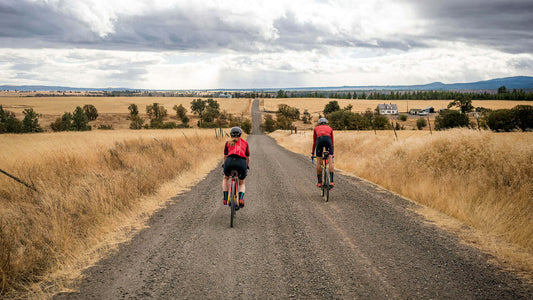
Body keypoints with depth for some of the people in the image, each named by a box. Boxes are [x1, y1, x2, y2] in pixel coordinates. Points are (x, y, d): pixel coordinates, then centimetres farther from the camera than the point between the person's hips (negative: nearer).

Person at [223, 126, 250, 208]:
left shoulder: (228, 143, 23)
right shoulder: (245, 143, 24)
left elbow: (225, 156, 34)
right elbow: (248, 158, 32)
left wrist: (224, 165, 53)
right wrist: (247, 167, 50)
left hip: (230, 161, 0)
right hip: (242, 162, 0)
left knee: (226, 178, 32)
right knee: (242, 183, 24)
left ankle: (225, 198, 22)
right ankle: (241, 199, -3)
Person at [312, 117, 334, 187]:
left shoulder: (316, 128, 34)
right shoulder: (329, 128, 35)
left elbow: (314, 142, 33)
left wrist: (312, 153, 40)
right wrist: (332, 153, 44)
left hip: (319, 140, 0)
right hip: (328, 139, 0)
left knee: (318, 161, 8)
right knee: (330, 160, -3)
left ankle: (319, 182, 8)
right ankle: (331, 181, -15)